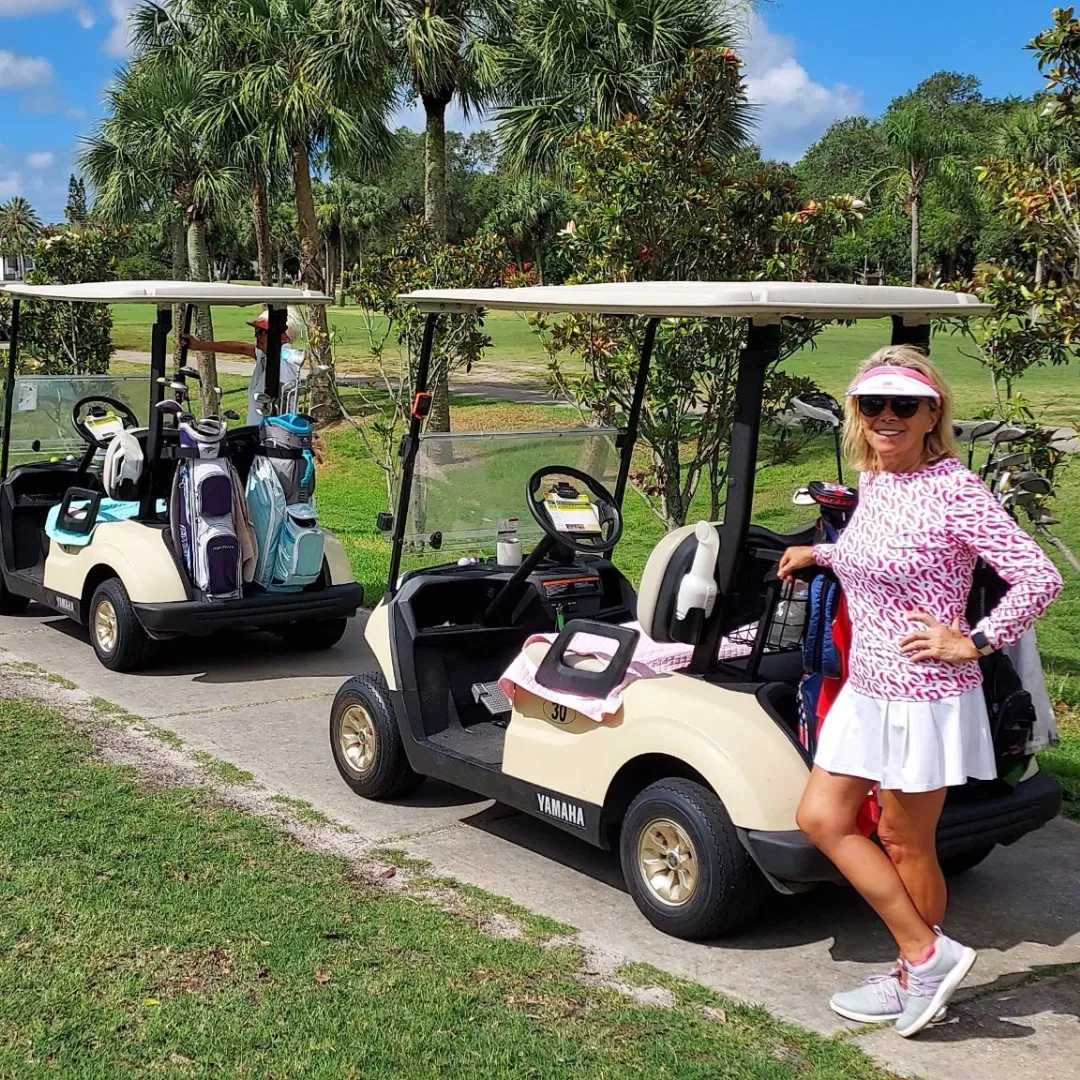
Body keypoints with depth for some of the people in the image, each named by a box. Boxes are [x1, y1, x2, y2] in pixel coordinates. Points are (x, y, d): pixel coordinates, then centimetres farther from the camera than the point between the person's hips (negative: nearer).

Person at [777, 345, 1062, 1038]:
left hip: (925, 696, -9)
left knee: (905, 843, 5)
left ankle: (916, 978, 26)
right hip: (866, 689, 9)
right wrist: (821, 554, 25)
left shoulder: (955, 490, -18)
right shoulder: (873, 482, 6)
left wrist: (973, 643, -17)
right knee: (821, 819, 9)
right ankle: (928, 956, 21)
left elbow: (1040, 578, -21)